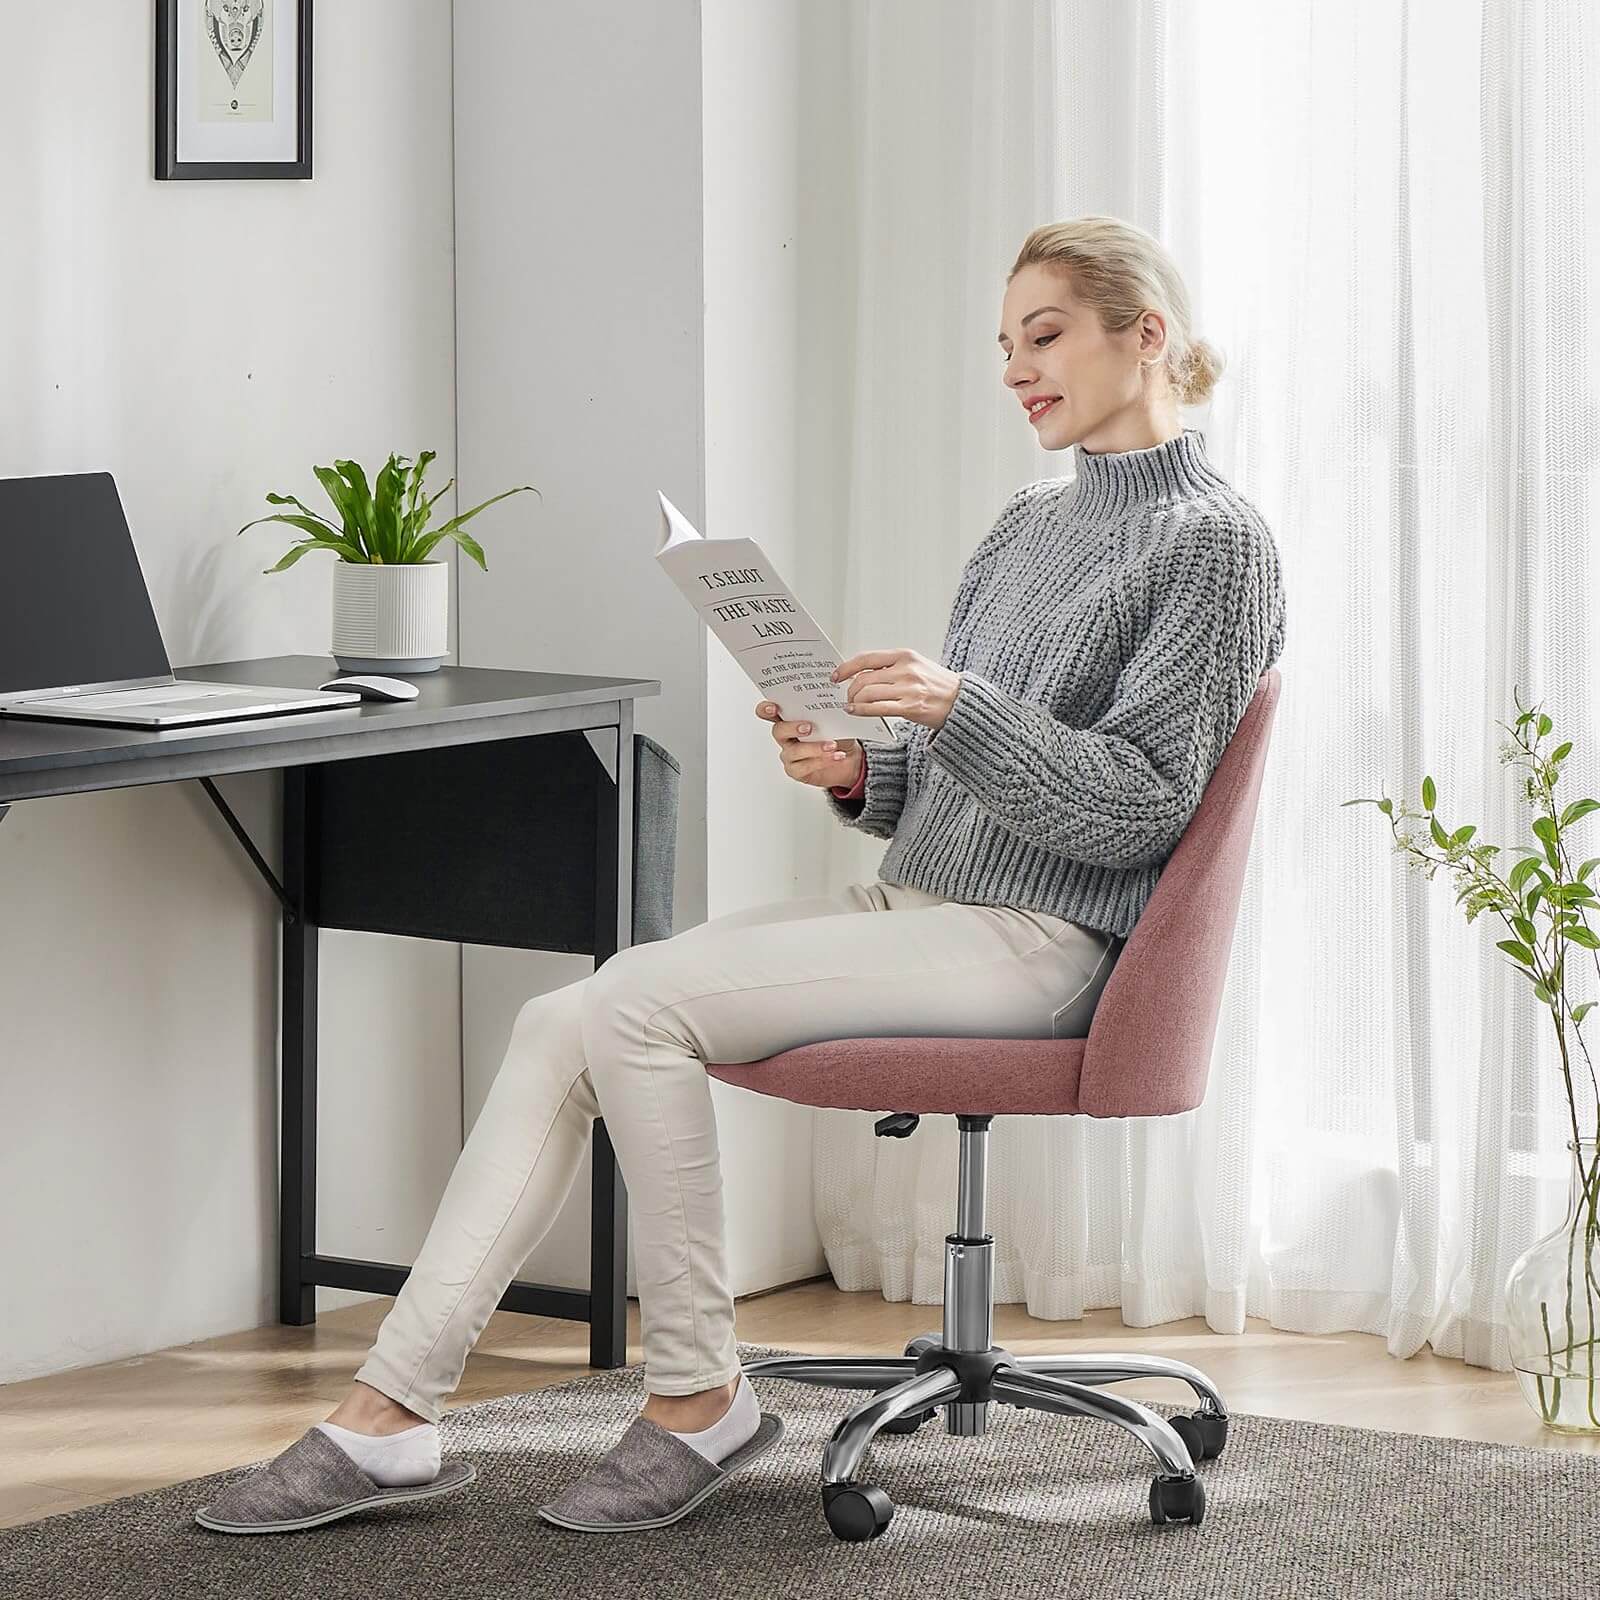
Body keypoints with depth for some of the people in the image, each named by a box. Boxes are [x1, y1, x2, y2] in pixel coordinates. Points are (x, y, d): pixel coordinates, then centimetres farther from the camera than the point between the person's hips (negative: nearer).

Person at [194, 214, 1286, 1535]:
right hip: (913, 900, 8)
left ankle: (696, 1393, -12)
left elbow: (1136, 806, -13)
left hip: (1037, 941, -8)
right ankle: (394, 1407, -14)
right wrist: (858, 774, 0)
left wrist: (957, 706, -24)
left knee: (636, 1003, -23)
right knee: (559, 1025, -10)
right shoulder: (1029, 524, 21)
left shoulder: (1215, 544, -5)